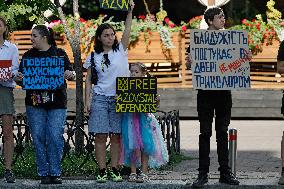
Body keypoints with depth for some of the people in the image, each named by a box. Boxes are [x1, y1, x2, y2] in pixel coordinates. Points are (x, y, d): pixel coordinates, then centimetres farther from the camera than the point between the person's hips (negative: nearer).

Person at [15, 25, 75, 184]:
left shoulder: (60, 54, 6)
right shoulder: (28, 55, 12)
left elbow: (72, 75, 6)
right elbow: (21, 78, 13)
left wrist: (69, 74, -17)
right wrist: (18, 79, -9)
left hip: (57, 103, -2)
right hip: (35, 102, 2)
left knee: (55, 137, -7)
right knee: (38, 138, -1)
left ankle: (55, 173, 0)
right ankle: (44, 173, 4)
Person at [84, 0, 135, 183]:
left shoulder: (120, 50, 7)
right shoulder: (93, 57, 8)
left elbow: (127, 30, -4)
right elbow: (89, 80, 9)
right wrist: (87, 100, 0)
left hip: (119, 98, 0)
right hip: (100, 98, 0)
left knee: (116, 136, 0)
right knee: (101, 136, -4)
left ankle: (115, 170, 5)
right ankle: (102, 171, 0)